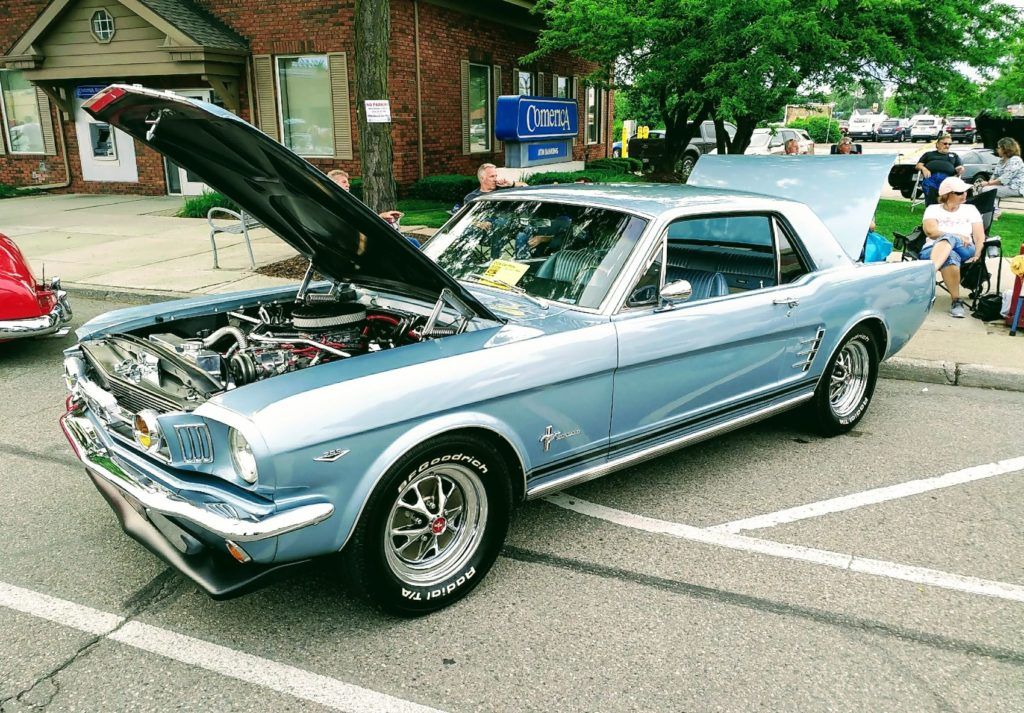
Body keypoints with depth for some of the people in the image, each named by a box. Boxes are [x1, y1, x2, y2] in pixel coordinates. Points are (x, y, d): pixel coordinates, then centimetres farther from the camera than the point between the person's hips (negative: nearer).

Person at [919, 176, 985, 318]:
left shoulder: (970, 209, 25)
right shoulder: (933, 209, 19)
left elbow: (979, 236, 13)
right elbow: (930, 231, -1)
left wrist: (977, 255, -6)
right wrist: (957, 236, -12)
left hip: (965, 250, 1)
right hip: (934, 249, 0)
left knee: (947, 239, -38)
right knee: (950, 257, -41)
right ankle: (956, 302, -41)